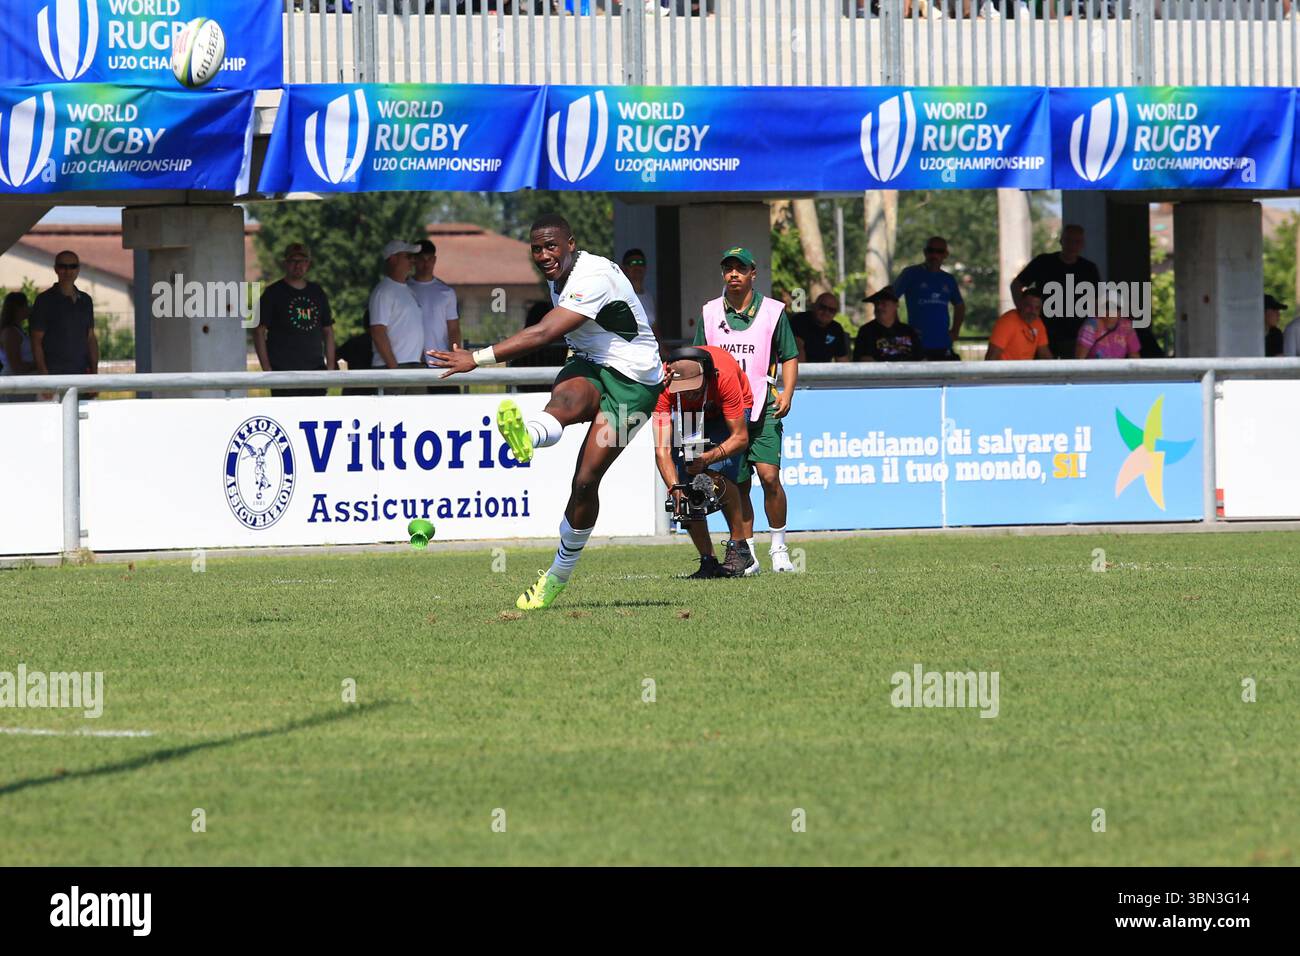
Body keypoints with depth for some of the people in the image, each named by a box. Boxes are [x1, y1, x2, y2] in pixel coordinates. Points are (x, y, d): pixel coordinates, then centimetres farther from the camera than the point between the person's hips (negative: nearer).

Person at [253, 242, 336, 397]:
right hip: (283, 371, -4)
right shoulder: (273, 293, 3)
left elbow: (328, 331, 21)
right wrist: (266, 369, -8)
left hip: (315, 370, 4)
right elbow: (259, 332, 0)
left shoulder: (317, 293, 17)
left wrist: (331, 366, 11)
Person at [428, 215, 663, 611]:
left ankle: (559, 574, 2)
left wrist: (477, 358, -37)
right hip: (589, 368, 6)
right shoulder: (560, 277, 6)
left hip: (632, 379, -6)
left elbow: (543, 333, -33)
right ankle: (526, 435, -71)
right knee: (566, 399, -35)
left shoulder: (595, 277, -24)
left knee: (586, 480, -13)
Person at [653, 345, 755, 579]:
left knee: (718, 473, -27)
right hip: (690, 415, 3)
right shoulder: (664, 386, -34)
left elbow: (740, 437, -33)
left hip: (728, 411, -3)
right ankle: (708, 561, -5)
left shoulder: (724, 376, -40)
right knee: (686, 484, -14)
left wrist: (707, 459, -46)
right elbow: (662, 448, -34)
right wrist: (676, 490, -47)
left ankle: (739, 549, -15)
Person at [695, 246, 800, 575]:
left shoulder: (772, 311, 4)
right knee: (737, 484, 1)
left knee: (769, 476, -13)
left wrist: (787, 393, -6)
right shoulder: (710, 313, 10)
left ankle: (779, 548, 0)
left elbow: (790, 357, 9)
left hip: (762, 408, -2)